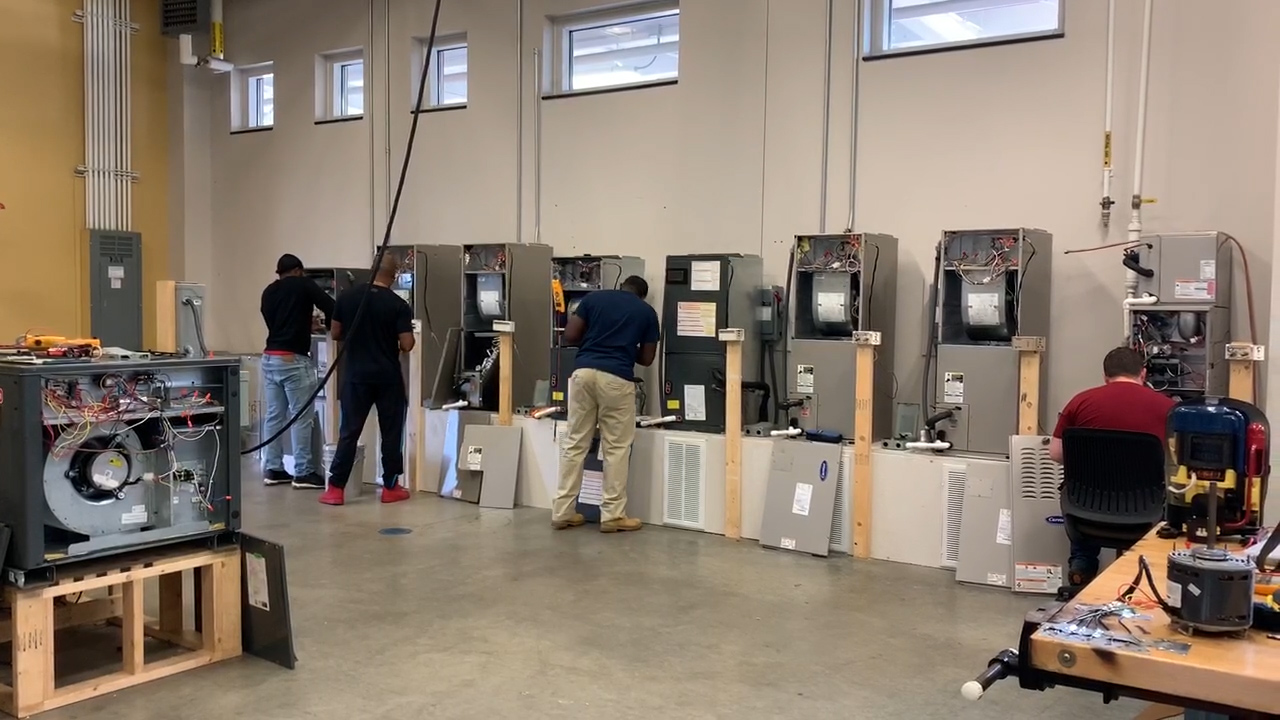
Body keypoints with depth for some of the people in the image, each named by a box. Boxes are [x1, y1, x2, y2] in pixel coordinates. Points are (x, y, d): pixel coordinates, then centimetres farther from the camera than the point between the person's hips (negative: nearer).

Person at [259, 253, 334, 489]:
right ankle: (302, 473, 0)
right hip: (294, 360, -7)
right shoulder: (303, 284, -1)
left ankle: (272, 470, 16)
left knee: (274, 415, 12)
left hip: (270, 358, 7)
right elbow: (331, 308, -9)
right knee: (301, 417, -2)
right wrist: (326, 324, 12)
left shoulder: (268, 292, 16)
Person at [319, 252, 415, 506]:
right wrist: (408, 335, 10)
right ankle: (390, 487, 14)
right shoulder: (398, 305, -9)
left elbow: (335, 334, 8)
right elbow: (407, 345, -12)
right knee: (391, 432, 8)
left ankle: (335, 488, 5)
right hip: (388, 377, -2)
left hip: (355, 375, 2)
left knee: (349, 431, 6)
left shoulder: (348, 297, -1)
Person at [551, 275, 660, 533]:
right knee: (616, 448, 6)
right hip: (616, 378, -3)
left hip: (584, 372, 3)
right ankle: (612, 515, 8)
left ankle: (562, 512, 12)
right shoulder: (647, 312, 13)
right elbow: (646, 358, 14)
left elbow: (569, 336, 9)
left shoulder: (594, 297, 16)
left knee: (575, 444, 9)